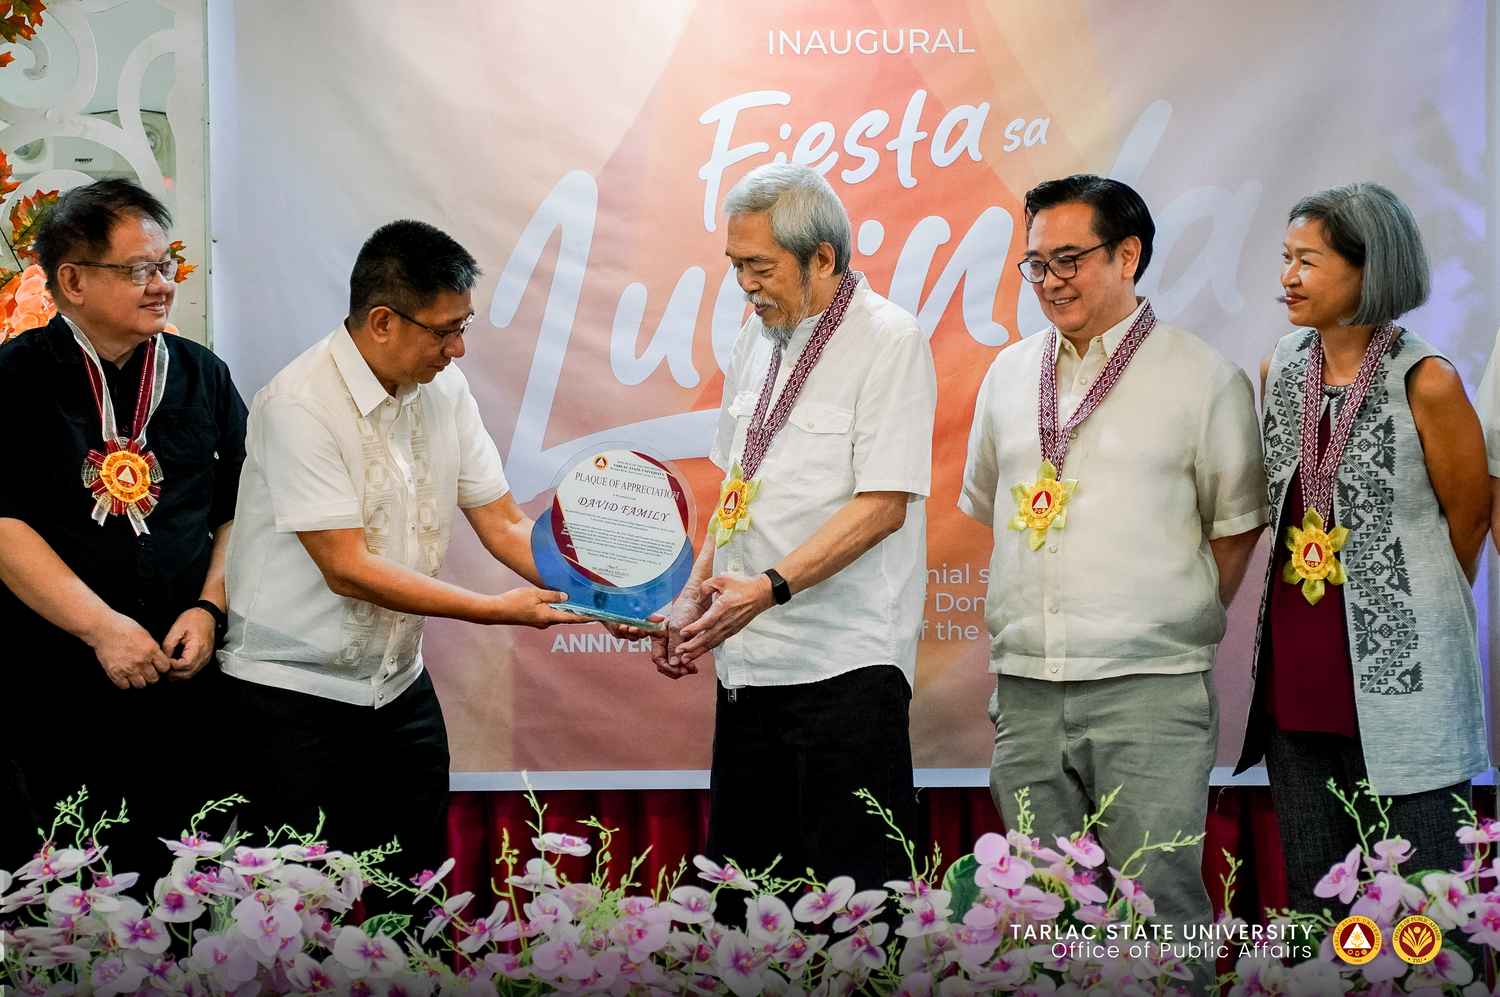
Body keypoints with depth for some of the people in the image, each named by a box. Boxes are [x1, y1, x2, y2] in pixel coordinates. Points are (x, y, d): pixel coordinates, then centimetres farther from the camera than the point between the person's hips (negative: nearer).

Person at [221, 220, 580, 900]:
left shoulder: (444, 387, 2)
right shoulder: (298, 407, -21)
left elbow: (503, 524, 2)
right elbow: (348, 570, -22)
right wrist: (496, 610, -23)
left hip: (400, 683, 7)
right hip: (297, 687, -6)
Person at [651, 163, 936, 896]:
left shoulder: (889, 341, -8)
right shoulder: (759, 338, 15)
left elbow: (883, 505, -16)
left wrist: (770, 587, -23)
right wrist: (695, 594, 10)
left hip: (845, 667, -7)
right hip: (749, 660, 8)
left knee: (854, 887, -7)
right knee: (740, 881, 9)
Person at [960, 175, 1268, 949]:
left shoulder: (1204, 378, -1)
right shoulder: (1009, 375, 13)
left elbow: (1236, 527, 4)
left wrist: (1179, 624, 3)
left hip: (1149, 691, -5)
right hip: (1026, 689, 5)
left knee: (1159, 904, -6)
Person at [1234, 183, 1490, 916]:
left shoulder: (1426, 383, -12)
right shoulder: (1280, 369, 6)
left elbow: (1468, 518, -1)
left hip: (1401, 682, -6)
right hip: (1297, 673, 6)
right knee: (1312, 902, 14)